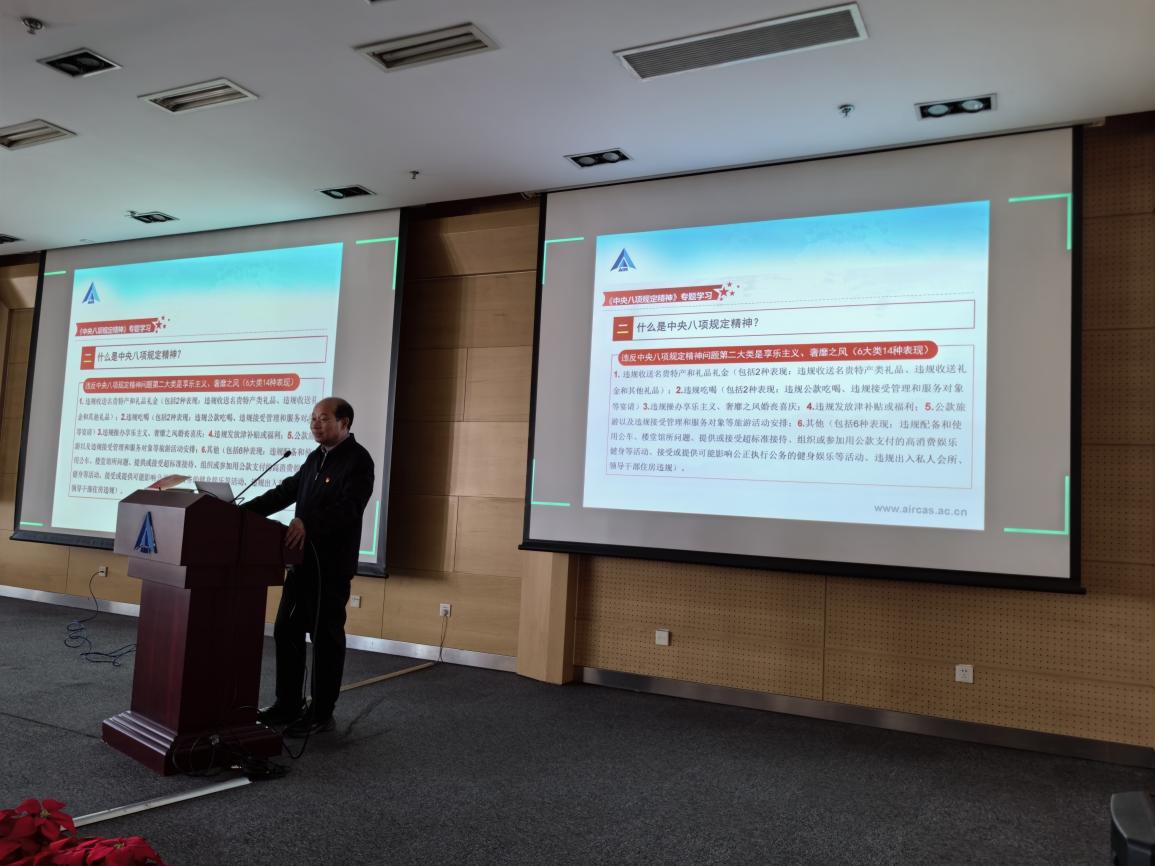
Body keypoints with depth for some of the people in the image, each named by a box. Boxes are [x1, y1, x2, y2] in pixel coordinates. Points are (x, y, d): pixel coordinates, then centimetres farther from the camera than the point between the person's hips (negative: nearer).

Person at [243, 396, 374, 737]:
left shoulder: (358, 460, -12)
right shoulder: (316, 457, 16)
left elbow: (348, 508, -23)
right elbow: (286, 491, 15)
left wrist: (308, 523, -34)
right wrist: (245, 511, 3)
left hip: (331, 564, -9)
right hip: (303, 559, 9)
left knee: (326, 637, 1)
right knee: (286, 631, 13)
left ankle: (321, 714, 12)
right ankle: (288, 705, 26)